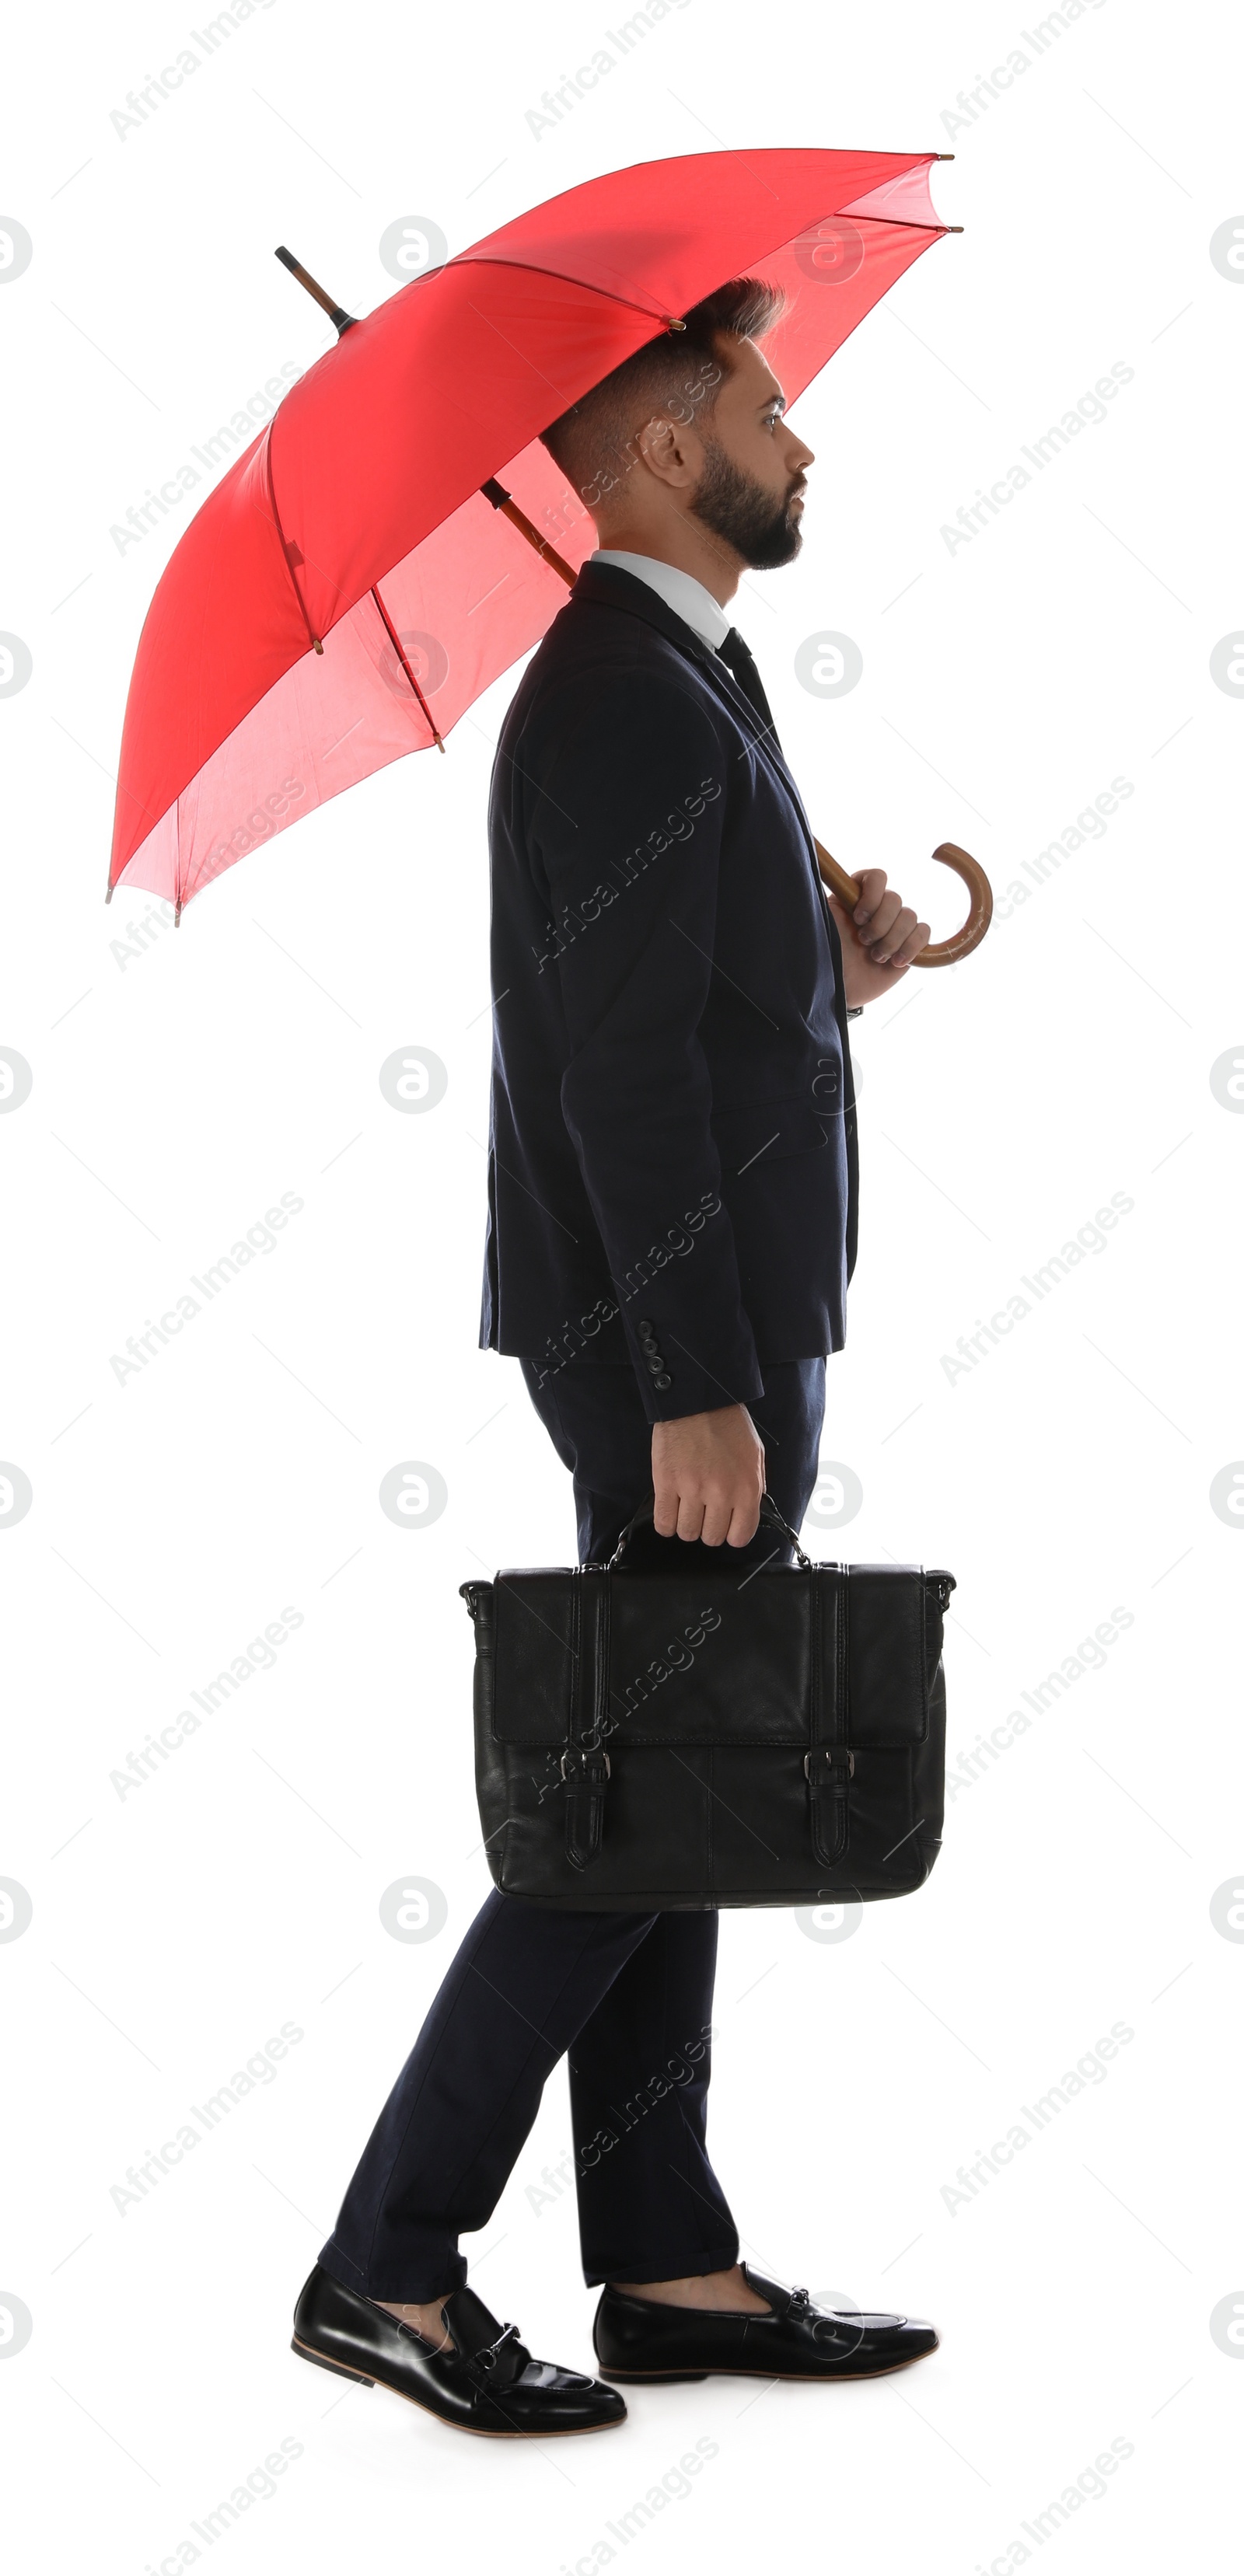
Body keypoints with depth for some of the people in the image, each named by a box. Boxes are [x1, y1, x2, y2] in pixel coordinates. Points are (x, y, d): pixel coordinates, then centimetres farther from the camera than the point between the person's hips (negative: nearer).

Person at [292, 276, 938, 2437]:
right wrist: (704, 1391, -24)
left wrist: (830, 981, 4)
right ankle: (389, 2266, 2)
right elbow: (620, 1067, -22)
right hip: (676, 1351, -10)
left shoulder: (670, 690, 18)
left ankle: (668, 2268, 20)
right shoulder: (629, 699, -15)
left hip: (694, 1329, 10)